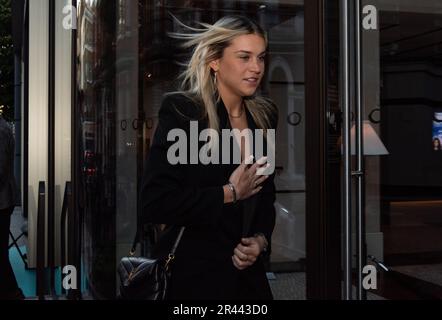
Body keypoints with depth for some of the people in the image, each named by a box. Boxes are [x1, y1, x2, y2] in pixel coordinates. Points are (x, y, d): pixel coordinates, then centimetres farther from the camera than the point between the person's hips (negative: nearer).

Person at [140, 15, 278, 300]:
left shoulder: (265, 115, 4)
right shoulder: (180, 111, -14)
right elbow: (153, 204, -22)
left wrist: (261, 239, -4)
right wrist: (230, 193, -17)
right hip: (196, 276, -5)